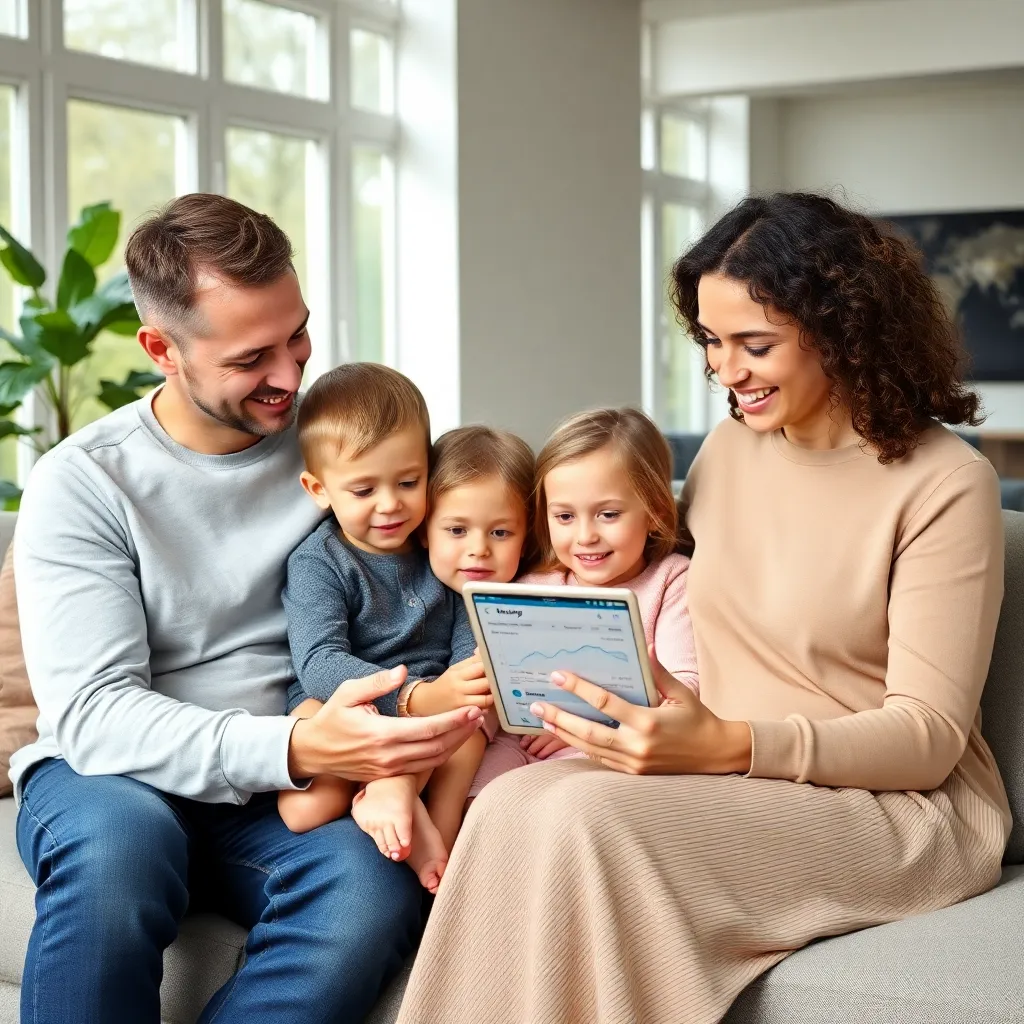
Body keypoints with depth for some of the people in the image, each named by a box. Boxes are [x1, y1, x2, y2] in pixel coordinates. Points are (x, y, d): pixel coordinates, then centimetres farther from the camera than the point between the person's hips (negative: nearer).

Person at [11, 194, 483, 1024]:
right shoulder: (81, 483, -5)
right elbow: (91, 711, -15)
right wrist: (294, 749, -31)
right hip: (114, 775, -2)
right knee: (119, 836, -38)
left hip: (284, 795, 2)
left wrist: (393, 763, -24)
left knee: (376, 888, -32)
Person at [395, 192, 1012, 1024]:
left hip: (905, 808, -5)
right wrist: (611, 701, -7)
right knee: (514, 806, -26)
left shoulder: (945, 484, -10)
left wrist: (729, 745, -26)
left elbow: (930, 736, -12)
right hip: (727, 778, 5)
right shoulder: (729, 449, 9)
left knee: (586, 819, -30)